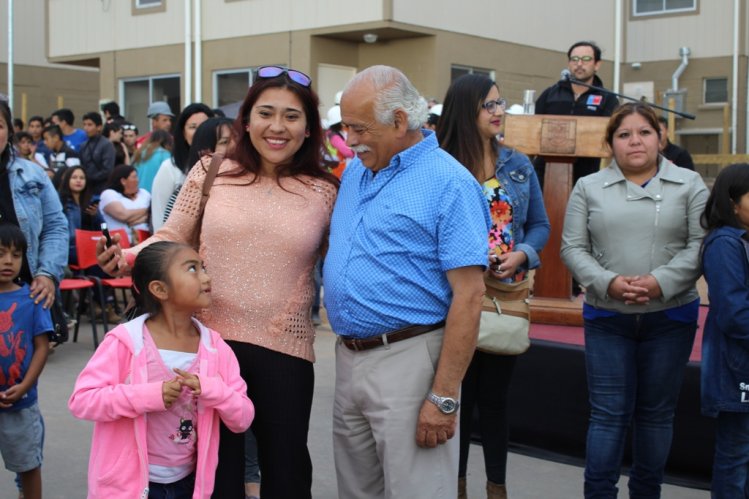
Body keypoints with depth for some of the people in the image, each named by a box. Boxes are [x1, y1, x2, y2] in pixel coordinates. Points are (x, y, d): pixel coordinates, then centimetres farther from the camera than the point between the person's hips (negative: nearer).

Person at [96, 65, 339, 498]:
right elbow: (172, 239, 4)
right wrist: (128, 258, -12)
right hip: (211, 339, 1)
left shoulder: (324, 192, 0)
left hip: (285, 349, 0)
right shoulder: (211, 173, 0)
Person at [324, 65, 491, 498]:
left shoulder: (449, 183, -12)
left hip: (408, 361, -7)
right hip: (349, 358, 8)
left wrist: (444, 397, -20)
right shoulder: (354, 173, 11)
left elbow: (469, 296, -17)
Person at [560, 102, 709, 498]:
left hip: (671, 317, 0)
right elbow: (573, 248, 1)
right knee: (608, 413, 1)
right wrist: (607, 282, -15)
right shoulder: (588, 188, 5)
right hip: (606, 318, 0)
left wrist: (662, 281, -18)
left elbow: (700, 245, -4)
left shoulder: (688, 184, 3)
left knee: (657, 412, 11)